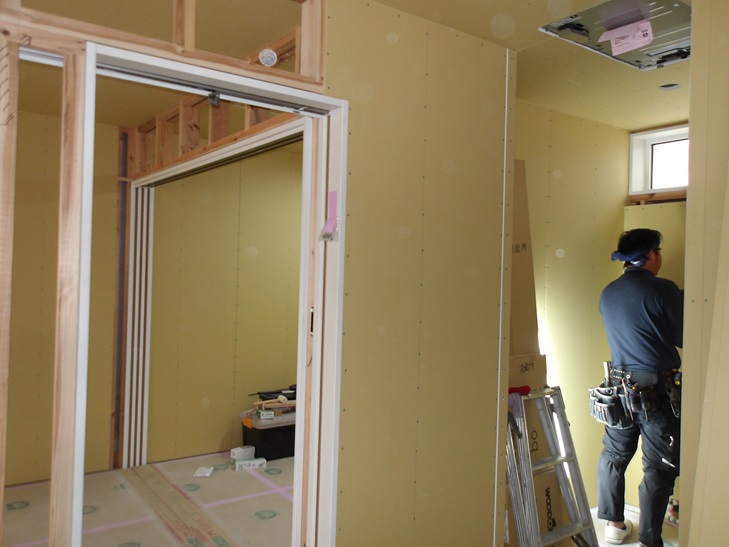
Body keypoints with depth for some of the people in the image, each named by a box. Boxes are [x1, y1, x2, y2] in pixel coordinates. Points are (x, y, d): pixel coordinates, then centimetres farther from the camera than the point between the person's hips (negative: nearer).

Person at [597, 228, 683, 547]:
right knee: (659, 468, 5)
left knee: (614, 455, 18)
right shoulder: (664, 290, -15)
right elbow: (683, 338, -6)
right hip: (658, 389, -6)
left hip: (621, 386, 6)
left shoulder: (608, 293, 4)